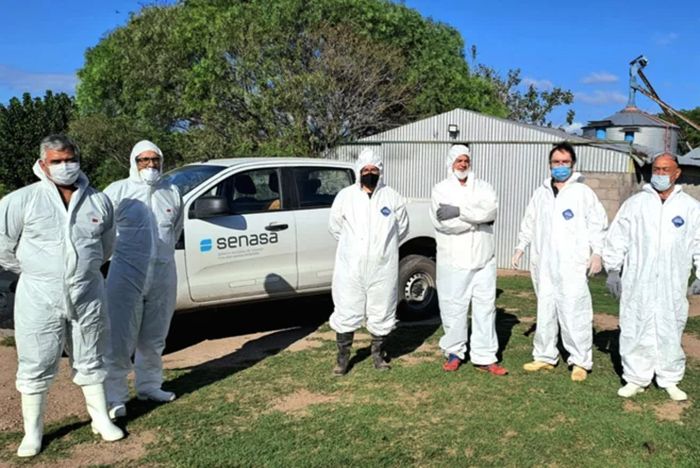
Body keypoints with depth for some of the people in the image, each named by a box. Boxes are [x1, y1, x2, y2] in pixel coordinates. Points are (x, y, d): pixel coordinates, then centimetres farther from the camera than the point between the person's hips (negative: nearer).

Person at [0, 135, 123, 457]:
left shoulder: (99, 201, 3)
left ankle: (101, 420, 28)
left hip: (88, 294, 3)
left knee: (90, 362, 15)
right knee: (35, 368, 8)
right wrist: (34, 271, 8)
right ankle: (32, 432, 24)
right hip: (39, 297, -2)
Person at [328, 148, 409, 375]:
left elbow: (402, 228, 14)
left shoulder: (393, 198, 1)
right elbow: (335, 227, 10)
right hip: (351, 267, -1)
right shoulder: (345, 196, -1)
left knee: (381, 313, 11)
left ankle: (378, 354, 30)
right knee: (346, 313, 4)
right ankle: (343, 357, 19)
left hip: (382, 267, 1)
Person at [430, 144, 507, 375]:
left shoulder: (483, 187, 12)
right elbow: (444, 223, -13)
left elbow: (491, 209, -11)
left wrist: (460, 211, -18)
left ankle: (485, 357, 11)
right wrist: (478, 217, -9)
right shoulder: (441, 189, 3)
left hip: (483, 259, 3)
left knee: (485, 307, 4)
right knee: (453, 307, 2)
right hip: (453, 260, -2)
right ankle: (454, 352, 19)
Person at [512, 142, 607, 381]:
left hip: (572, 265, -5)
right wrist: (521, 247, 14)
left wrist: (597, 252, -10)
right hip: (544, 263, 5)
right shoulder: (540, 193, 15)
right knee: (545, 310, 11)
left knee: (574, 312, -7)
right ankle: (545, 356, 22)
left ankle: (581, 361, 4)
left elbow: (597, 223, -2)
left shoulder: (583, 192, 1)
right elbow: (529, 223, 20)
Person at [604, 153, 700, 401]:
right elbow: (618, 238, 6)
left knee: (671, 331, 7)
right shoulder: (635, 203, 5)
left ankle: (670, 380, 21)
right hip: (637, 283, 0)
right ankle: (635, 378, 14)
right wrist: (612, 269, 4)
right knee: (635, 329, 3)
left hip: (672, 285, 0)